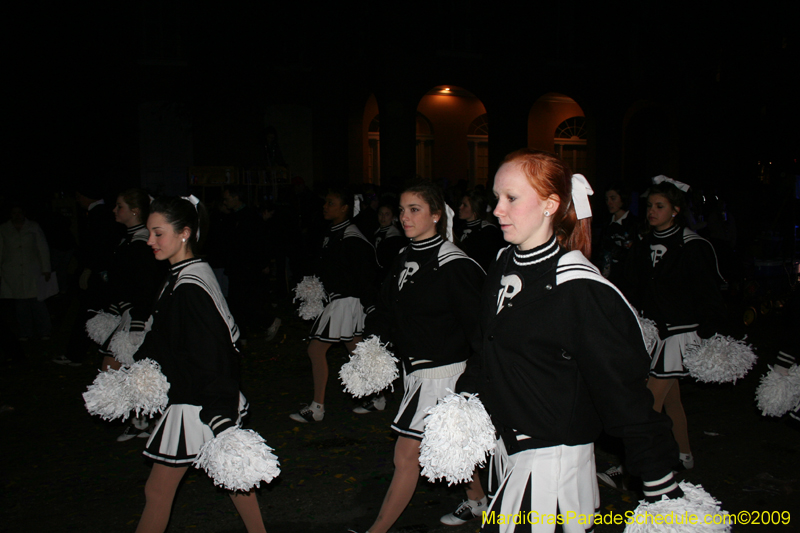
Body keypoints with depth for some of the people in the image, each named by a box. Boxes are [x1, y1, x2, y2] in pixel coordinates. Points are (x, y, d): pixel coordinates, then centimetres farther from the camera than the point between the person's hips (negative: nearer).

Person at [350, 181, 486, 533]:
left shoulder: (453, 264, -17)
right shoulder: (405, 260, 7)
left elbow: (476, 323, -17)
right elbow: (387, 312, 13)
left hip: (441, 371, -8)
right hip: (413, 368, 8)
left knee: (407, 455, -1)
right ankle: (477, 499, 43)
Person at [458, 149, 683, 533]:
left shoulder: (579, 289, -22)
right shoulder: (504, 266, 2)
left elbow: (625, 392, -19)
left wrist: (662, 489, -15)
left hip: (554, 457, -7)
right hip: (507, 443, 8)